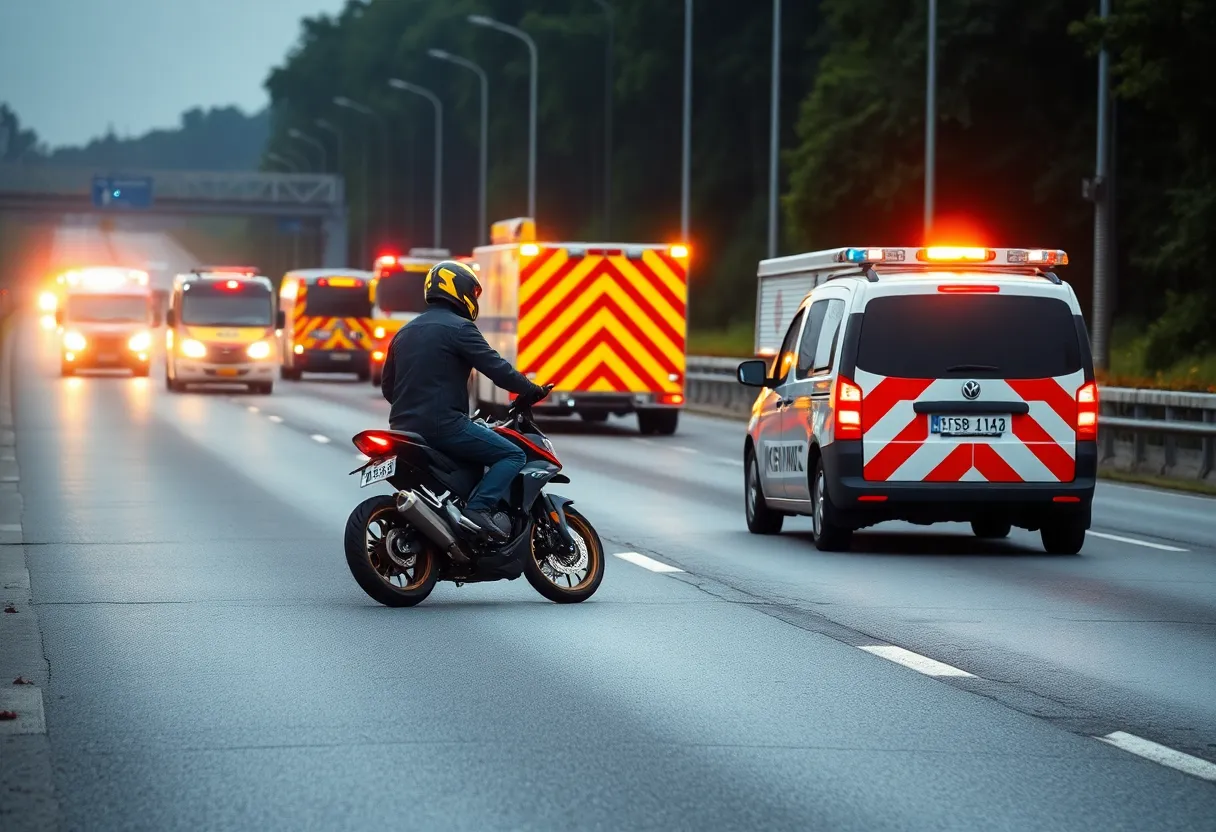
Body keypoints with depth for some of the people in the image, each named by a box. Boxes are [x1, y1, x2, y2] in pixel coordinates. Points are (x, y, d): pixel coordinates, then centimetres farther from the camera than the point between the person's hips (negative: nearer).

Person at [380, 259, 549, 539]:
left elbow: (388, 387, 25)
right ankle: (479, 508, -24)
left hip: (405, 425, 8)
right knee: (513, 456, -6)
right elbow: (496, 368, -11)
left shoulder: (404, 332, 19)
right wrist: (532, 390, 1)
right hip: (444, 425, -8)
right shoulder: (459, 328, -6)